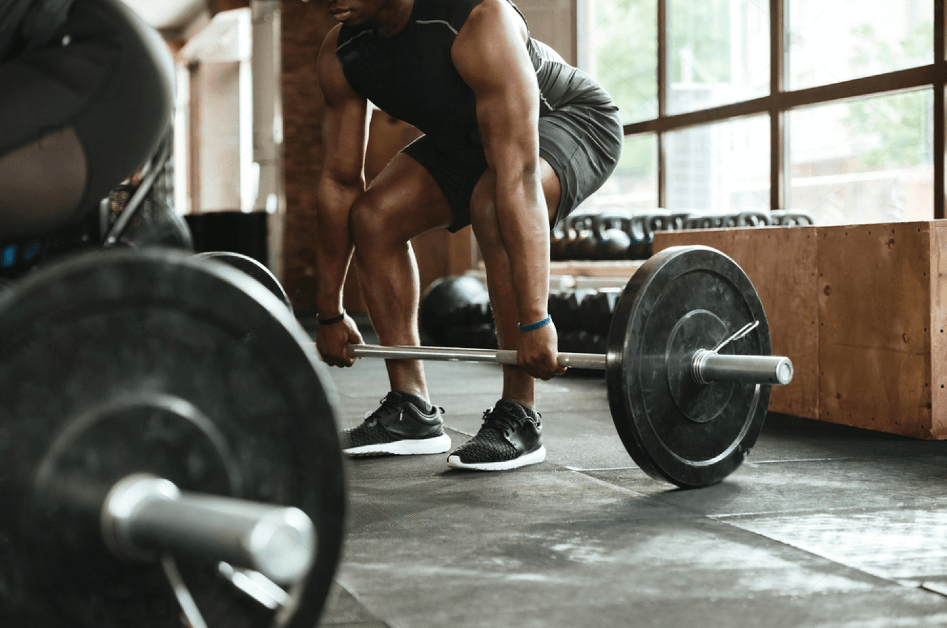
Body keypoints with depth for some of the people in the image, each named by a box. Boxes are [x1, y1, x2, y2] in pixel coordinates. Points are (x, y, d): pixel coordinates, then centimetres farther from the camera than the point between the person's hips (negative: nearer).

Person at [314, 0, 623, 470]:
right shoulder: (340, 54, -17)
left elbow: (517, 175, -44)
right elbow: (339, 181, -9)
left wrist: (534, 321, -46)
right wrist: (329, 313, -5)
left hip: (572, 120, -7)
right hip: (468, 137, 7)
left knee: (491, 204, -35)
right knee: (374, 216, -9)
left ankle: (518, 418, -23)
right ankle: (411, 413, 0)